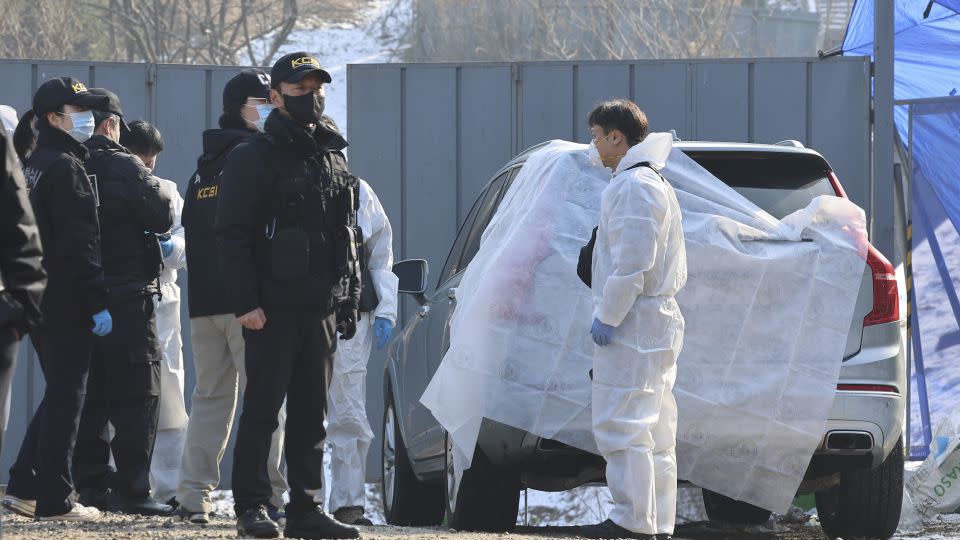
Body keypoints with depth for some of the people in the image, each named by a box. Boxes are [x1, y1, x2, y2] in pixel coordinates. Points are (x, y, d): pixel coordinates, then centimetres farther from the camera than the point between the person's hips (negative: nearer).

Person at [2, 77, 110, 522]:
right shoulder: (66, 168, -14)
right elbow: (79, 243, -19)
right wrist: (98, 302, -19)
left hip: (38, 298, 9)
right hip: (66, 301, -9)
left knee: (58, 393, 17)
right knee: (66, 397, -3)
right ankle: (54, 501, -1)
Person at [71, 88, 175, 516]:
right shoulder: (123, 168, -12)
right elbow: (163, 218, -12)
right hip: (127, 296, -6)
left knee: (91, 396, 13)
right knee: (137, 395, -3)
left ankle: (90, 484, 14)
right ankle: (131, 489, -7)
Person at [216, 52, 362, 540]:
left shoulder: (333, 159, 16)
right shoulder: (255, 158, -4)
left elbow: (348, 237, 21)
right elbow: (232, 234, -10)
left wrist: (350, 300, 14)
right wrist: (246, 302, -17)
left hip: (321, 308, 6)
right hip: (273, 308, -6)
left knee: (311, 412, 7)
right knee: (263, 407, -5)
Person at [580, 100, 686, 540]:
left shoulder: (633, 187, -15)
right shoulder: (654, 183, 19)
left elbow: (632, 264, -22)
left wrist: (607, 317, -17)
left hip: (631, 325, -11)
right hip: (657, 322, 11)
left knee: (621, 425, -9)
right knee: (654, 429, 11)